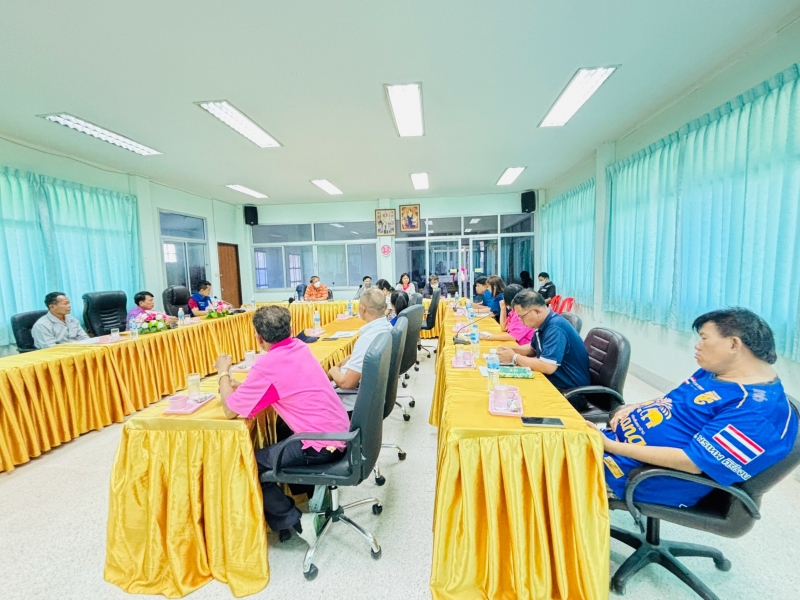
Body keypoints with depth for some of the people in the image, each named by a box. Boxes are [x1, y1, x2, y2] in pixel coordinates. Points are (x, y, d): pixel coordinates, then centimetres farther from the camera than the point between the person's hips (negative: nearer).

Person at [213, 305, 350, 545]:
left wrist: (223, 373, 6)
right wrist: (239, 385, 13)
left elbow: (230, 410, -7)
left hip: (323, 446, -8)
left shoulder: (266, 365, -19)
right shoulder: (300, 347, 4)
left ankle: (296, 521, 13)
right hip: (341, 431, 8)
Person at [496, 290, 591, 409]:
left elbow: (548, 367, -33)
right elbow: (532, 348, 20)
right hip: (554, 383, 8)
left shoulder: (555, 327, -25)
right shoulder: (543, 324, 3)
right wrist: (510, 349, 0)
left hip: (570, 392, -8)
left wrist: (514, 358, -20)